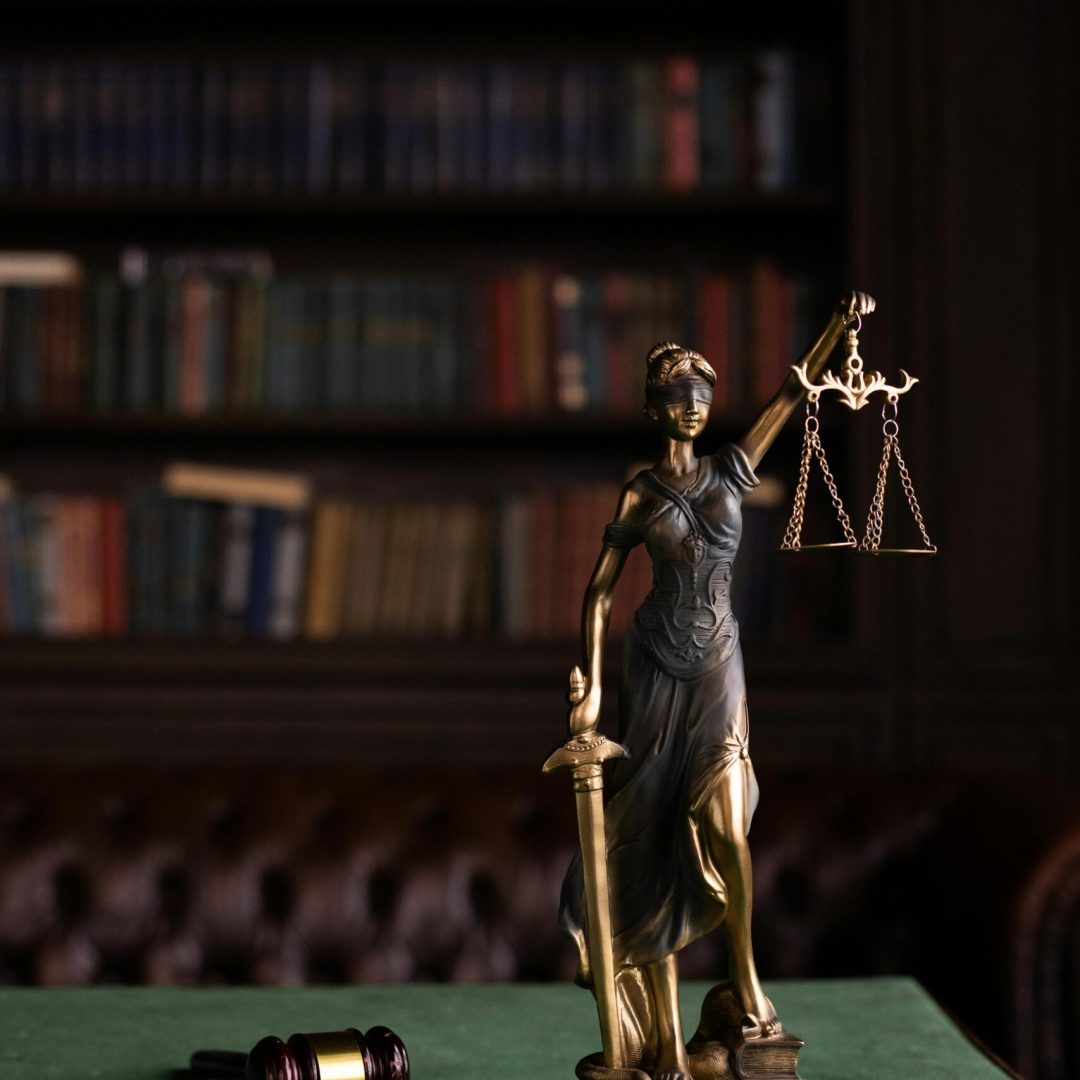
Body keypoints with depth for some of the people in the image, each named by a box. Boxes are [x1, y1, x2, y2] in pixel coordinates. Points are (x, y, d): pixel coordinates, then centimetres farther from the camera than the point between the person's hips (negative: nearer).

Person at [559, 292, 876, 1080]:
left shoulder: (732, 469, 7)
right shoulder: (640, 495, 0)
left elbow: (794, 394, 1)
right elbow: (600, 594, -1)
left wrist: (839, 324, -10)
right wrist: (592, 688, -8)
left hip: (719, 666, 2)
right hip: (656, 667, -2)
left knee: (725, 827, -15)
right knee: (656, 843, 1)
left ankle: (746, 978, 9)